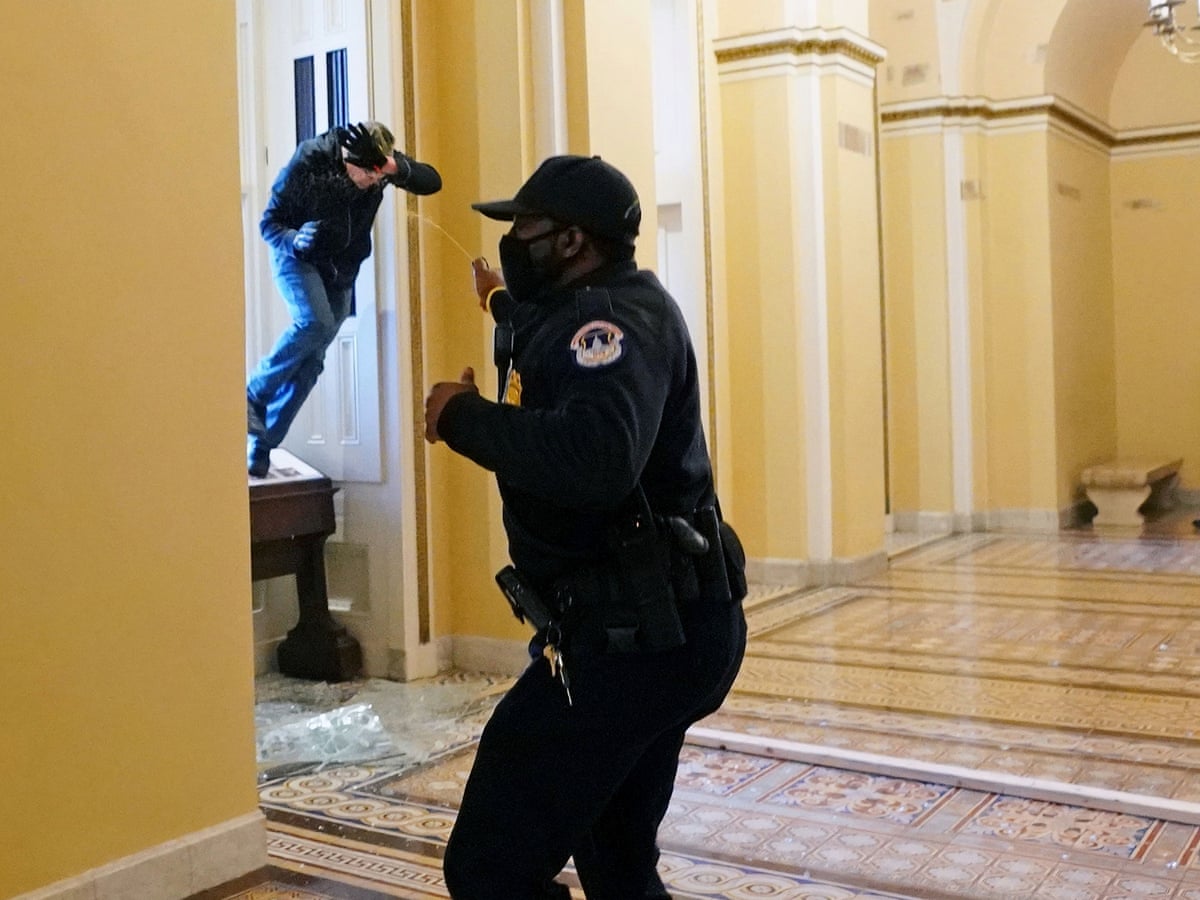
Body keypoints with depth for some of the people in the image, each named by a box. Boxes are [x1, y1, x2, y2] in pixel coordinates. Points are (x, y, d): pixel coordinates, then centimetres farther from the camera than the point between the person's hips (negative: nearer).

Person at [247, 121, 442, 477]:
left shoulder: (382, 163, -14)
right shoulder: (308, 162, -25)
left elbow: (432, 181, -15)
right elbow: (269, 222, -18)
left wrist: (398, 169, -34)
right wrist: (295, 239, -40)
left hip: (341, 269, 4)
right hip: (298, 257, -4)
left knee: (311, 361, -1)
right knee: (314, 322, -32)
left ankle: (261, 445, 7)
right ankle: (253, 394, -12)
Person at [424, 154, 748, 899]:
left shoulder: (617, 315, -16)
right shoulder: (595, 314, 15)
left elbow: (596, 458, -37)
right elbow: (559, 395, 38)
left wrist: (463, 414, -24)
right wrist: (510, 311, 42)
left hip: (634, 635, -11)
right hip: (661, 631, 11)